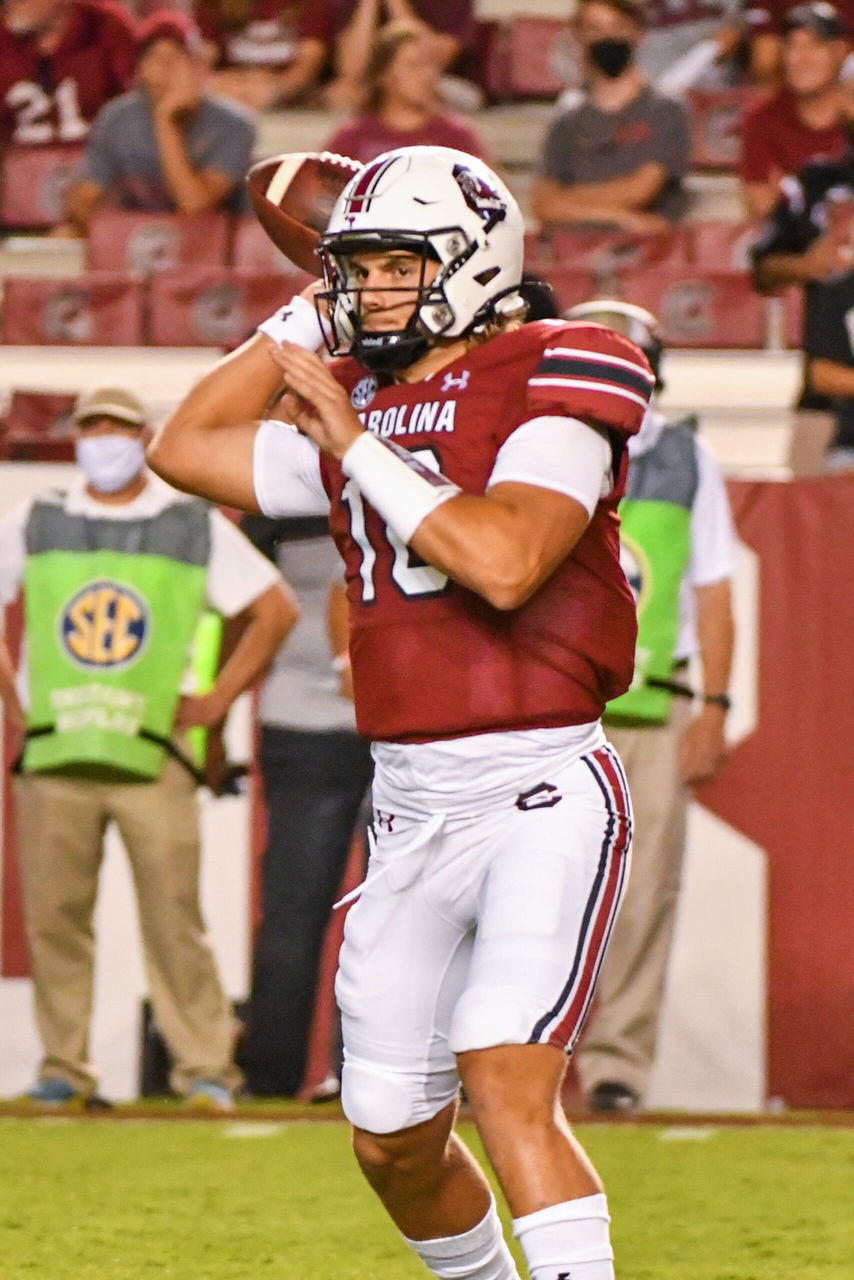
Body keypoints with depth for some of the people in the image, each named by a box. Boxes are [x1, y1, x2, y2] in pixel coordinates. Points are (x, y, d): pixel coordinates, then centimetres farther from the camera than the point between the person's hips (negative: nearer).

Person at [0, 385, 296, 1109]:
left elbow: (277, 610, 11)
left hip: (154, 756, -2)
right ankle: (64, 1068, 7)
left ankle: (206, 1067, -2)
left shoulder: (198, 527, 8)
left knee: (174, 917, -7)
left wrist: (219, 698, 4)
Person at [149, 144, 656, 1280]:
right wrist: (310, 316, 17)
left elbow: (505, 564, -23)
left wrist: (357, 442, -15)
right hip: (410, 802, 7)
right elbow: (186, 450, 25)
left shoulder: (546, 389, -8)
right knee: (395, 1144, 11)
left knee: (504, 1081, -24)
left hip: (541, 787, -7)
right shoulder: (357, 412, 14)